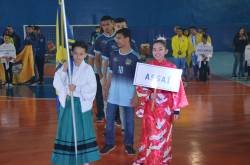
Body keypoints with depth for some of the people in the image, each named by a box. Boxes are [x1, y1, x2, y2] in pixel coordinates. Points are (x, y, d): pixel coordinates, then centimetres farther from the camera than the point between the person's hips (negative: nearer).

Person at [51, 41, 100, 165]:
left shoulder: (88, 69, -5)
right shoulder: (66, 66, 1)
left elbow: (92, 88, -12)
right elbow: (56, 84, -6)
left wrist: (77, 89, -22)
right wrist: (63, 71, -18)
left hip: (82, 104, -2)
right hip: (67, 103, 2)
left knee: (83, 130, 6)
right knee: (67, 130, 7)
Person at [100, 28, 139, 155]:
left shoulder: (135, 57, -10)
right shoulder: (113, 55, 3)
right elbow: (111, 74, 11)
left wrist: (135, 95, -10)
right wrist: (106, 89, 9)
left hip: (128, 94, -4)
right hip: (113, 93, 4)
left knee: (129, 120, 8)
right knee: (109, 119, 8)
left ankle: (128, 144, 23)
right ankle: (109, 143, 21)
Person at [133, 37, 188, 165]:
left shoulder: (172, 67, -4)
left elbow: (177, 89, -3)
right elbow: (139, 87, 0)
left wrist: (177, 109, -4)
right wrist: (149, 95, -19)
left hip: (165, 107, 0)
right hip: (150, 106, 1)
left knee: (163, 136, 9)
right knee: (150, 136, 4)